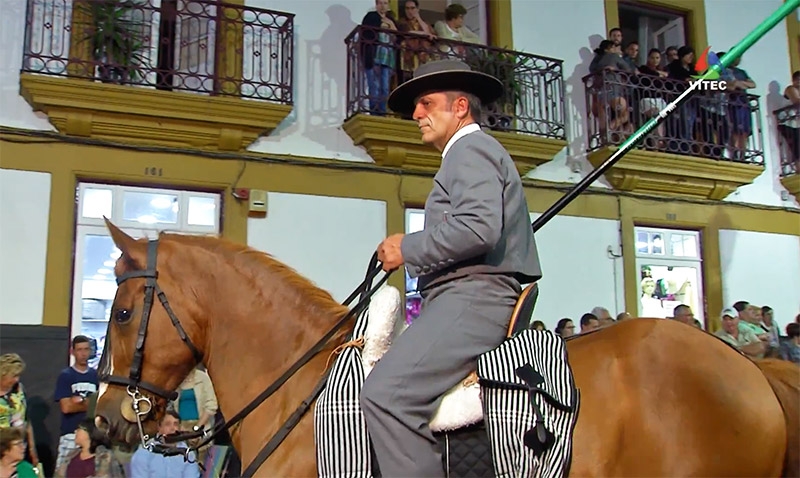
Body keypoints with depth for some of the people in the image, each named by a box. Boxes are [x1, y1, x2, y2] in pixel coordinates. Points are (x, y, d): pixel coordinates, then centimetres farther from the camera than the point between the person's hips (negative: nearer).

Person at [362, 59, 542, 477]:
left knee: (386, 392, -28)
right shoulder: (475, 153, 31)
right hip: (470, 296, 12)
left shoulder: (470, 149, -3)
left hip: (473, 296, -12)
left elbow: (479, 228, -22)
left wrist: (408, 248, -12)